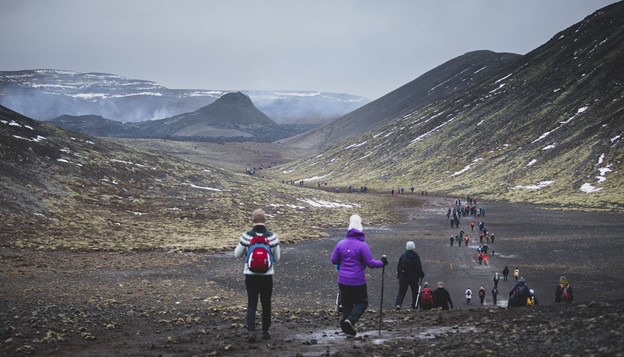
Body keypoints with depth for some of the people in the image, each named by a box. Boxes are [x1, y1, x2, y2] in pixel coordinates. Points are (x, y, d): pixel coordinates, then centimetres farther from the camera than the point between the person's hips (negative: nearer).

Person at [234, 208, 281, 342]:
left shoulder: (246, 236, -10)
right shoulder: (272, 237, -7)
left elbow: (237, 254, 1)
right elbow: (277, 258, 1)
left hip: (251, 275, -1)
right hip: (267, 275, 1)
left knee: (251, 303, 4)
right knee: (266, 303, 15)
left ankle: (251, 330, -13)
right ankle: (265, 331, 22)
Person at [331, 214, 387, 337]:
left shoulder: (340, 244, 1)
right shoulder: (362, 245, -13)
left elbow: (333, 260, 7)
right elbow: (370, 263, -13)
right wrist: (382, 262, 3)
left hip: (343, 280, 4)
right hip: (358, 281, -4)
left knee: (347, 303, 13)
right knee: (362, 302, 8)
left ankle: (349, 329, 12)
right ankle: (350, 320, -16)